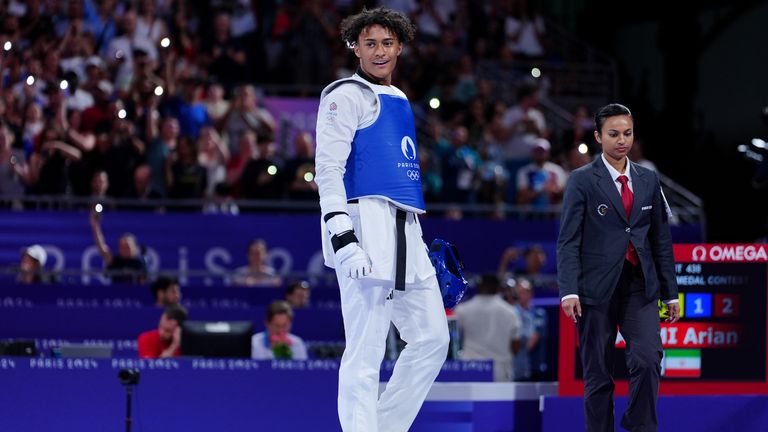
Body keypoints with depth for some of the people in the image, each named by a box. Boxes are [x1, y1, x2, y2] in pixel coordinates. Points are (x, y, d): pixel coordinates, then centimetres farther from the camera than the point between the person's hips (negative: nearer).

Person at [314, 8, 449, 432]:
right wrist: (341, 237, -22)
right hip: (365, 225, -9)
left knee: (432, 339, 8)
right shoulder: (347, 95, -2)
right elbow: (328, 168, -11)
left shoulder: (397, 101, 23)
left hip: (405, 231, 9)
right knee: (366, 349, -11)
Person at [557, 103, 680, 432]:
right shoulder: (582, 180, 0)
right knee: (598, 373, 2)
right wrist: (569, 291, -17)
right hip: (598, 287, -2)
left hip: (640, 285, 3)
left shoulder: (648, 180, 11)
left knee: (648, 357, -17)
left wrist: (670, 292, 11)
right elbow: (568, 241, -6)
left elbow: (661, 239, 14)